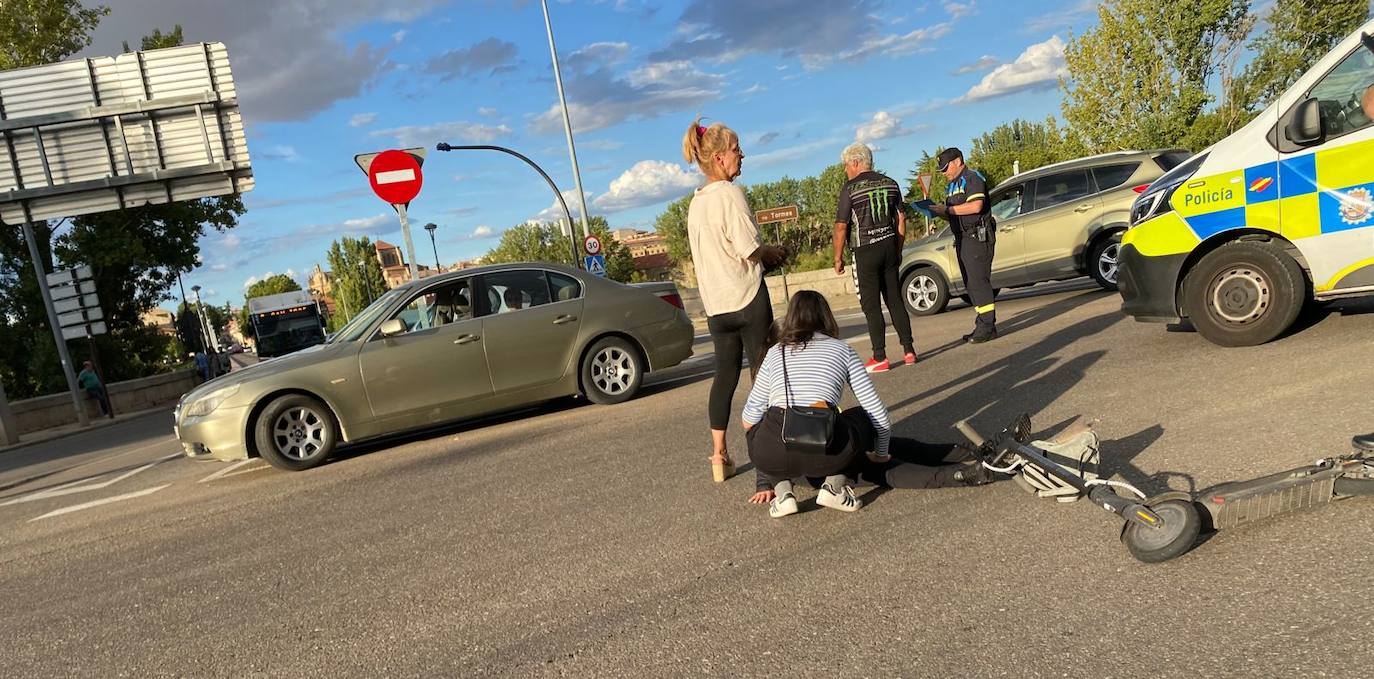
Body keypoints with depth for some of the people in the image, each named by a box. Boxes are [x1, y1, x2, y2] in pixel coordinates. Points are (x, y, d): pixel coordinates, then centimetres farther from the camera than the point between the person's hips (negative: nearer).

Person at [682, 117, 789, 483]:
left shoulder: (695, 203, 14)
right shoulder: (729, 194, -11)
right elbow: (751, 249, -17)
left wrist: (766, 255, 16)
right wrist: (776, 253, 3)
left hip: (715, 303, 7)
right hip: (747, 299, -7)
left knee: (725, 374, 10)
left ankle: (719, 455, 11)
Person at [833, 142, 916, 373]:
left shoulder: (850, 188, -9)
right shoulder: (890, 183, 9)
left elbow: (841, 226, -10)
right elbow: (901, 219, 12)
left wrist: (838, 258, -3)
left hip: (866, 251, -6)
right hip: (889, 246, 6)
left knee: (871, 305, -1)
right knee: (895, 300, 11)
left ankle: (880, 358, -1)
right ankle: (908, 350, 12)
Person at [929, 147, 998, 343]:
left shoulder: (973, 178, -8)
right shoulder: (953, 186, 21)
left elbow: (975, 206, -22)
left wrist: (946, 209, -17)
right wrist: (938, 212, 4)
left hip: (978, 237, -10)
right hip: (963, 239, 10)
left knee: (978, 281, -13)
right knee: (971, 283, 10)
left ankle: (988, 327, -12)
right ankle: (983, 324, 15)